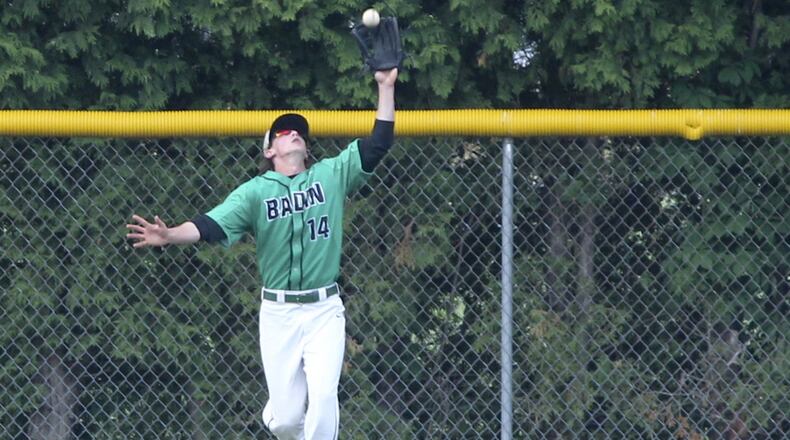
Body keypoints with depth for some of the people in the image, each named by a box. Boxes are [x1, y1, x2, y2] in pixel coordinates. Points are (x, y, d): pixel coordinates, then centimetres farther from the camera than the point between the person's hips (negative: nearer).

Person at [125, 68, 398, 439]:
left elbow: (378, 143, 2)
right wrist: (169, 236, -30)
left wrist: (386, 87, -5)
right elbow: (212, 225, -12)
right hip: (278, 312, 0)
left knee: (323, 399, -17)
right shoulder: (255, 191, 0)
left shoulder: (331, 175, 6)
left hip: (324, 310, 0)